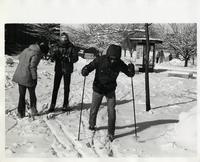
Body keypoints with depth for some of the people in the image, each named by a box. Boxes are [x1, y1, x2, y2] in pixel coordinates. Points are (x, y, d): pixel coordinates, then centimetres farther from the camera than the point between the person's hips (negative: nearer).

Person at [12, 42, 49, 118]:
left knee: (22, 95, 14)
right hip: (28, 77, -6)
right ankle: (33, 109, 24)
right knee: (32, 93, 16)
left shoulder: (27, 49, 7)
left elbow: (20, 57, 19)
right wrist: (34, 78, -13)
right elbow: (32, 67, -20)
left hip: (19, 76, 6)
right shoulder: (36, 55, -16)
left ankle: (20, 113, 16)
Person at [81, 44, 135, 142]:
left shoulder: (119, 63, -16)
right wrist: (85, 71, -44)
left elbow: (130, 74, -10)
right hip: (98, 89, -1)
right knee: (94, 109, 15)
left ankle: (111, 133, 10)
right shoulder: (100, 60, -23)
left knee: (111, 111, -5)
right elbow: (90, 66, -20)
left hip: (110, 90, 1)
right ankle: (92, 124, 43)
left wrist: (131, 69, -33)